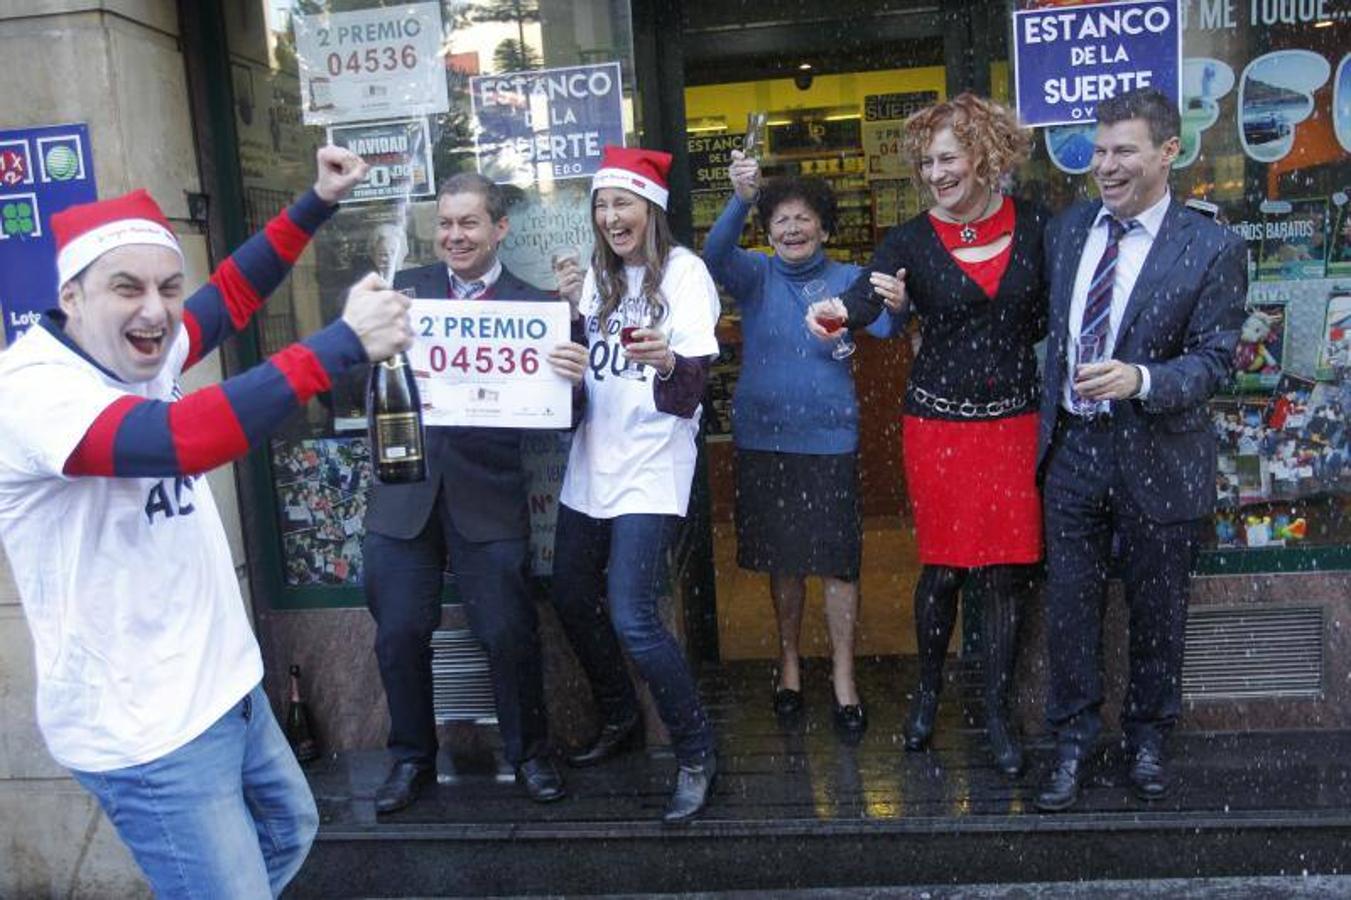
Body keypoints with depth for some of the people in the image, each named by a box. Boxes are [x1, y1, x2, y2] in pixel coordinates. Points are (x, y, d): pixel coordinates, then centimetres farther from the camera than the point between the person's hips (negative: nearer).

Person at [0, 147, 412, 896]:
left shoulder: (133, 351, 2)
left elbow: (233, 294, 16)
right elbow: (180, 439, -41)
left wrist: (317, 204, 11)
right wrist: (343, 341, -39)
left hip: (220, 687, 10)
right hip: (146, 730, -9)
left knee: (289, 833, 28)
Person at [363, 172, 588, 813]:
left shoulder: (532, 305, 0)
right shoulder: (406, 289, 7)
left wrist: (574, 378, -26)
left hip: (486, 497, -2)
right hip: (405, 490, 2)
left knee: (508, 632, 3)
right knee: (400, 633, 8)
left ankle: (528, 752, 26)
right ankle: (411, 756, 29)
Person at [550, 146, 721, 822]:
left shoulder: (683, 272, -8)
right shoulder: (599, 276, 12)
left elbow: (691, 387, -18)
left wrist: (669, 363, -40)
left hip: (651, 467, -7)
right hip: (591, 463, 7)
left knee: (631, 617, -14)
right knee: (571, 598, 13)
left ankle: (696, 753, 6)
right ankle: (620, 720, 35)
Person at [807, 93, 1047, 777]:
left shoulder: (1034, 226, 3)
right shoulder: (912, 240, -3)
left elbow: (1049, 316, 12)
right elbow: (868, 292, -23)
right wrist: (838, 308, -45)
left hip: (1014, 419, 2)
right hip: (938, 422, -1)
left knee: (1006, 567, 4)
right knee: (944, 564, 4)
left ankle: (996, 711, 20)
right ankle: (928, 689, 29)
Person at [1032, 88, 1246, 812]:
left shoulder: (1211, 249, -9)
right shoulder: (1066, 229, 4)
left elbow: (1214, 358, -11)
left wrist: (1140, 379, -29)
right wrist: (1048, 416, 7)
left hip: (1157, 457, -3)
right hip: (1071, 447, 3)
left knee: (1156, 610, 14)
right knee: (1069, 604, 9)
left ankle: (1148, 738, 36)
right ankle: (1073, 741, 26)